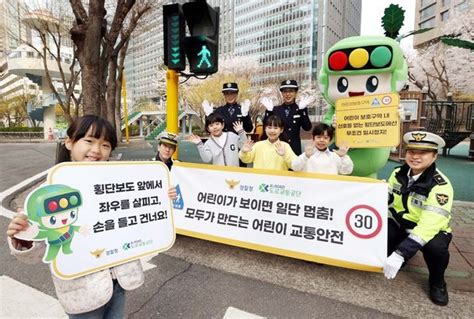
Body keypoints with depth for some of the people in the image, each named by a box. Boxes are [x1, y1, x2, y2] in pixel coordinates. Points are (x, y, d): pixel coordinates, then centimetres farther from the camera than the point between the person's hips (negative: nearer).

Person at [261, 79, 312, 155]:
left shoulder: (300, 109, 3)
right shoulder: (275, 110, 7)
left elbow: (307, 127, -10)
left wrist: (303, 109, -17)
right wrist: (269, 110, -13)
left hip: (295, 149, -1)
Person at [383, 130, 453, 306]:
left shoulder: (441, 186, -26)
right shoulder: (398, 173, -8)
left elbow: (430, 225, -35)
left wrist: (400, 253, -44)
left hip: (430, 230, -4)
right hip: (400, 225, 4)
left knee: (435, 247, -35)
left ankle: (437, 282, 0)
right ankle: (390, 259, 11)